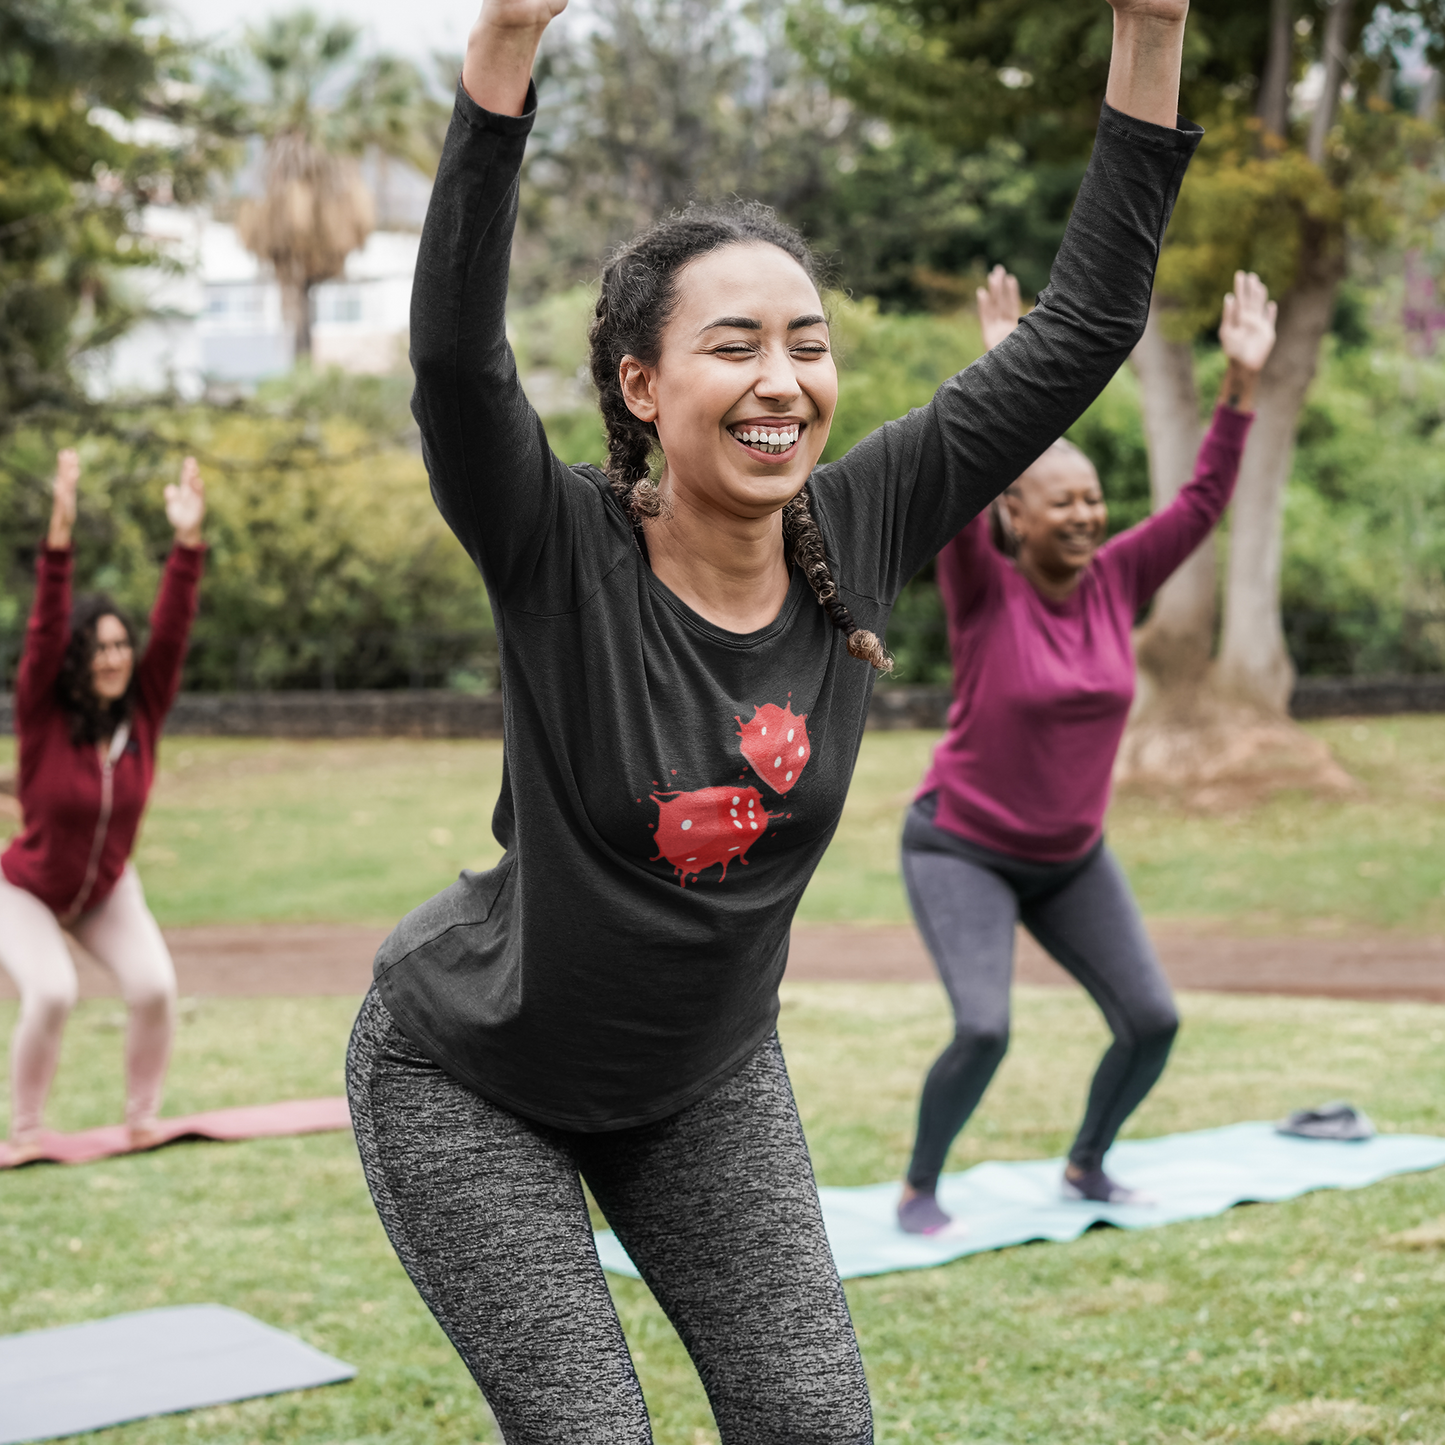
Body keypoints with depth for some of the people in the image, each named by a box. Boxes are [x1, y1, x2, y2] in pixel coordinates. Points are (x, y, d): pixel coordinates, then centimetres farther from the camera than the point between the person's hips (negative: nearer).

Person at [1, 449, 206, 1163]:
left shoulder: (142, 711, -13)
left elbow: (171, 630, -22)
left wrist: (188, 540, -33)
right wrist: (59, 535, -46)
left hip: (107, 891, 3)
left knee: (153, 987, -17)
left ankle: (142, 1118, 2)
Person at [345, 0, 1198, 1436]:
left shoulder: (855, 539, -13)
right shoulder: (563, 556, -25)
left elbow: (1083, 326, -13)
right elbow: (453, 355, -44)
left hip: (706, 1075, 4)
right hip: (470, 1082, -4)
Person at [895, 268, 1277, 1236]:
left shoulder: (1117, 582, -2)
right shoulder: (983, 592, -15)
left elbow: (1204, 501, -4)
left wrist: (1243, 382, -13)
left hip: (1073, 858, 6)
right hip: (964, 850, -5)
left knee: (1153, 1022, 0)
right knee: (984, 1029, -20)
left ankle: (1086, 1167, 25)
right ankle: (919, 1189, 4)